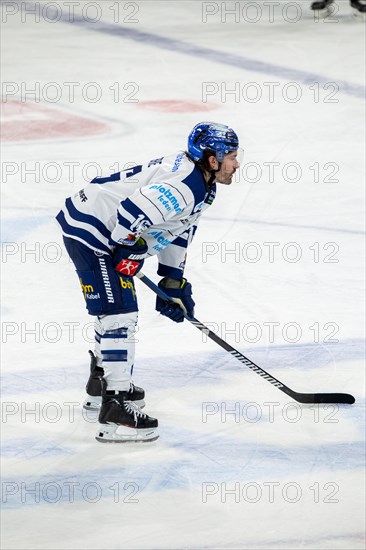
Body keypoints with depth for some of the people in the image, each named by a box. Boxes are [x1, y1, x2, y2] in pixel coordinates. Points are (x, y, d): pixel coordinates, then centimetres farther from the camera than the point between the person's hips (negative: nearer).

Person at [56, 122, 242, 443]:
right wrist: (129, 253, -18)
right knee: (119, 313, -14)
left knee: (118, 309, 25)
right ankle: (115, 411, -16)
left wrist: (175, 281, 18)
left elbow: (178, 229, 19)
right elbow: (131, 213, -34)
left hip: (111, 234, 11)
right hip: (89, 228, -11)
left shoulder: (201, 185, 8)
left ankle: (101, 385, 44)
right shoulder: (183, 187, -27)